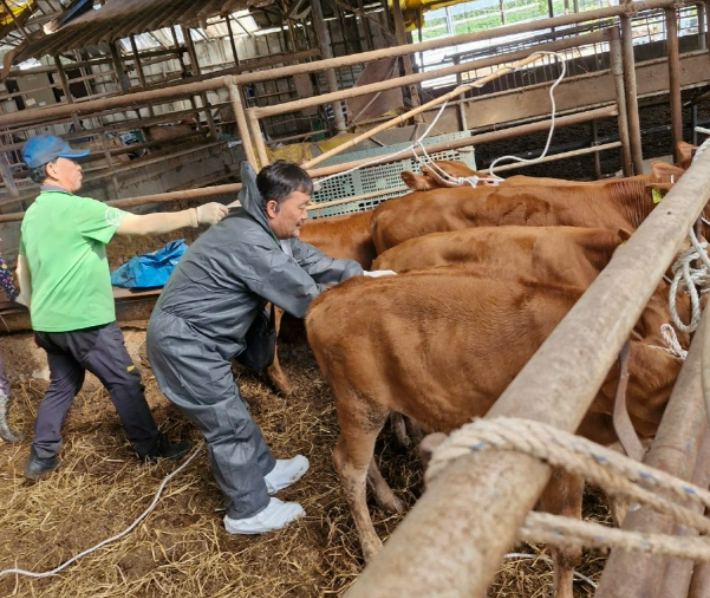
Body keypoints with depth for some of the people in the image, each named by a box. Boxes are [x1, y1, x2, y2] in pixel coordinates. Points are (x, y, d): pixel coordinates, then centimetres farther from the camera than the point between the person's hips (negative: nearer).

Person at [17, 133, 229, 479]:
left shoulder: (32, 215, 11)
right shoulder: (76, 208, -17)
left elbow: (23, 270, 21)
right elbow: (142, 225, -22)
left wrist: (36, 311, 32)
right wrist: (196, 215, -19)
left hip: (48, 321, 9)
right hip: (82, 321, -9)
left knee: (62, 385, 20)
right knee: (124, 382, 4)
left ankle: (41, 457, 25)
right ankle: (150, 448, 15)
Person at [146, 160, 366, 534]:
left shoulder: (262, 229, 5)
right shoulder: (250, 245, -27)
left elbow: (308, 259, 10)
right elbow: (307, 297, -20)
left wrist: (357, 273, 1)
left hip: (193, 335, 10)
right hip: (184, 341, -10)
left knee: (229, 411, 22)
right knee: (227, 423, 1)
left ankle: (264, 472, 40)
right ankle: (249, 512, 17)